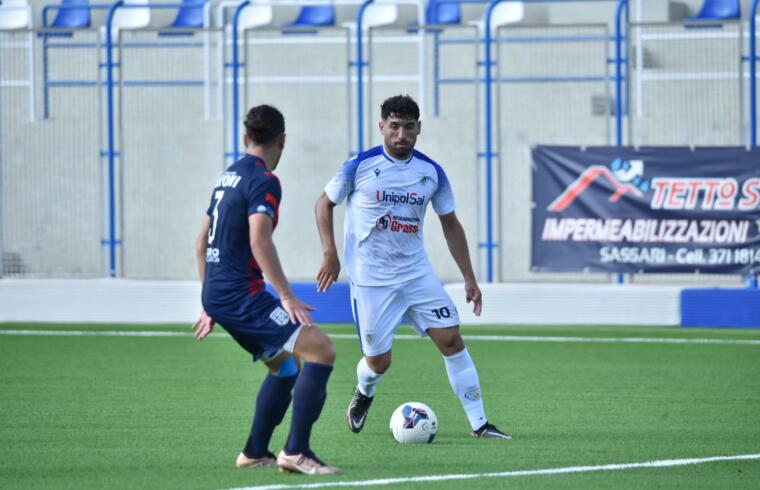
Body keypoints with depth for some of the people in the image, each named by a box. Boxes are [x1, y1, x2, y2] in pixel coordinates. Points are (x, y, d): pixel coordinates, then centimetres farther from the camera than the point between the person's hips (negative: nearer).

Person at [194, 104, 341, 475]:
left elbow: (202, 242, 24)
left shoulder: (228, 177, 18)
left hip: (217, 295, 10)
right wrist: (287, 297, -21)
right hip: (241, 295, -10)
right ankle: (296, 451, -20)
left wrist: (210, 305, 29)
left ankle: (255, 452, 22)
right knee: (321, 350, -15)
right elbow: (259, 242, -22)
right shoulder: (263, 181, -10)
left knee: (287, 366, 21)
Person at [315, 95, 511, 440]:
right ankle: (364, 394, 37)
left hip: (416, 273, 3)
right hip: (370, 279, -3)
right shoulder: (360, 166, -8)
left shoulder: (431, 172, 1)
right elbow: (325, 203, 5)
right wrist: (330, 253, -7)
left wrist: (469, 278, 8)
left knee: (451, 340, -8)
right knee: (378, 362, 0)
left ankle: (479, 424, -3)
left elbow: (450, 224, 11)